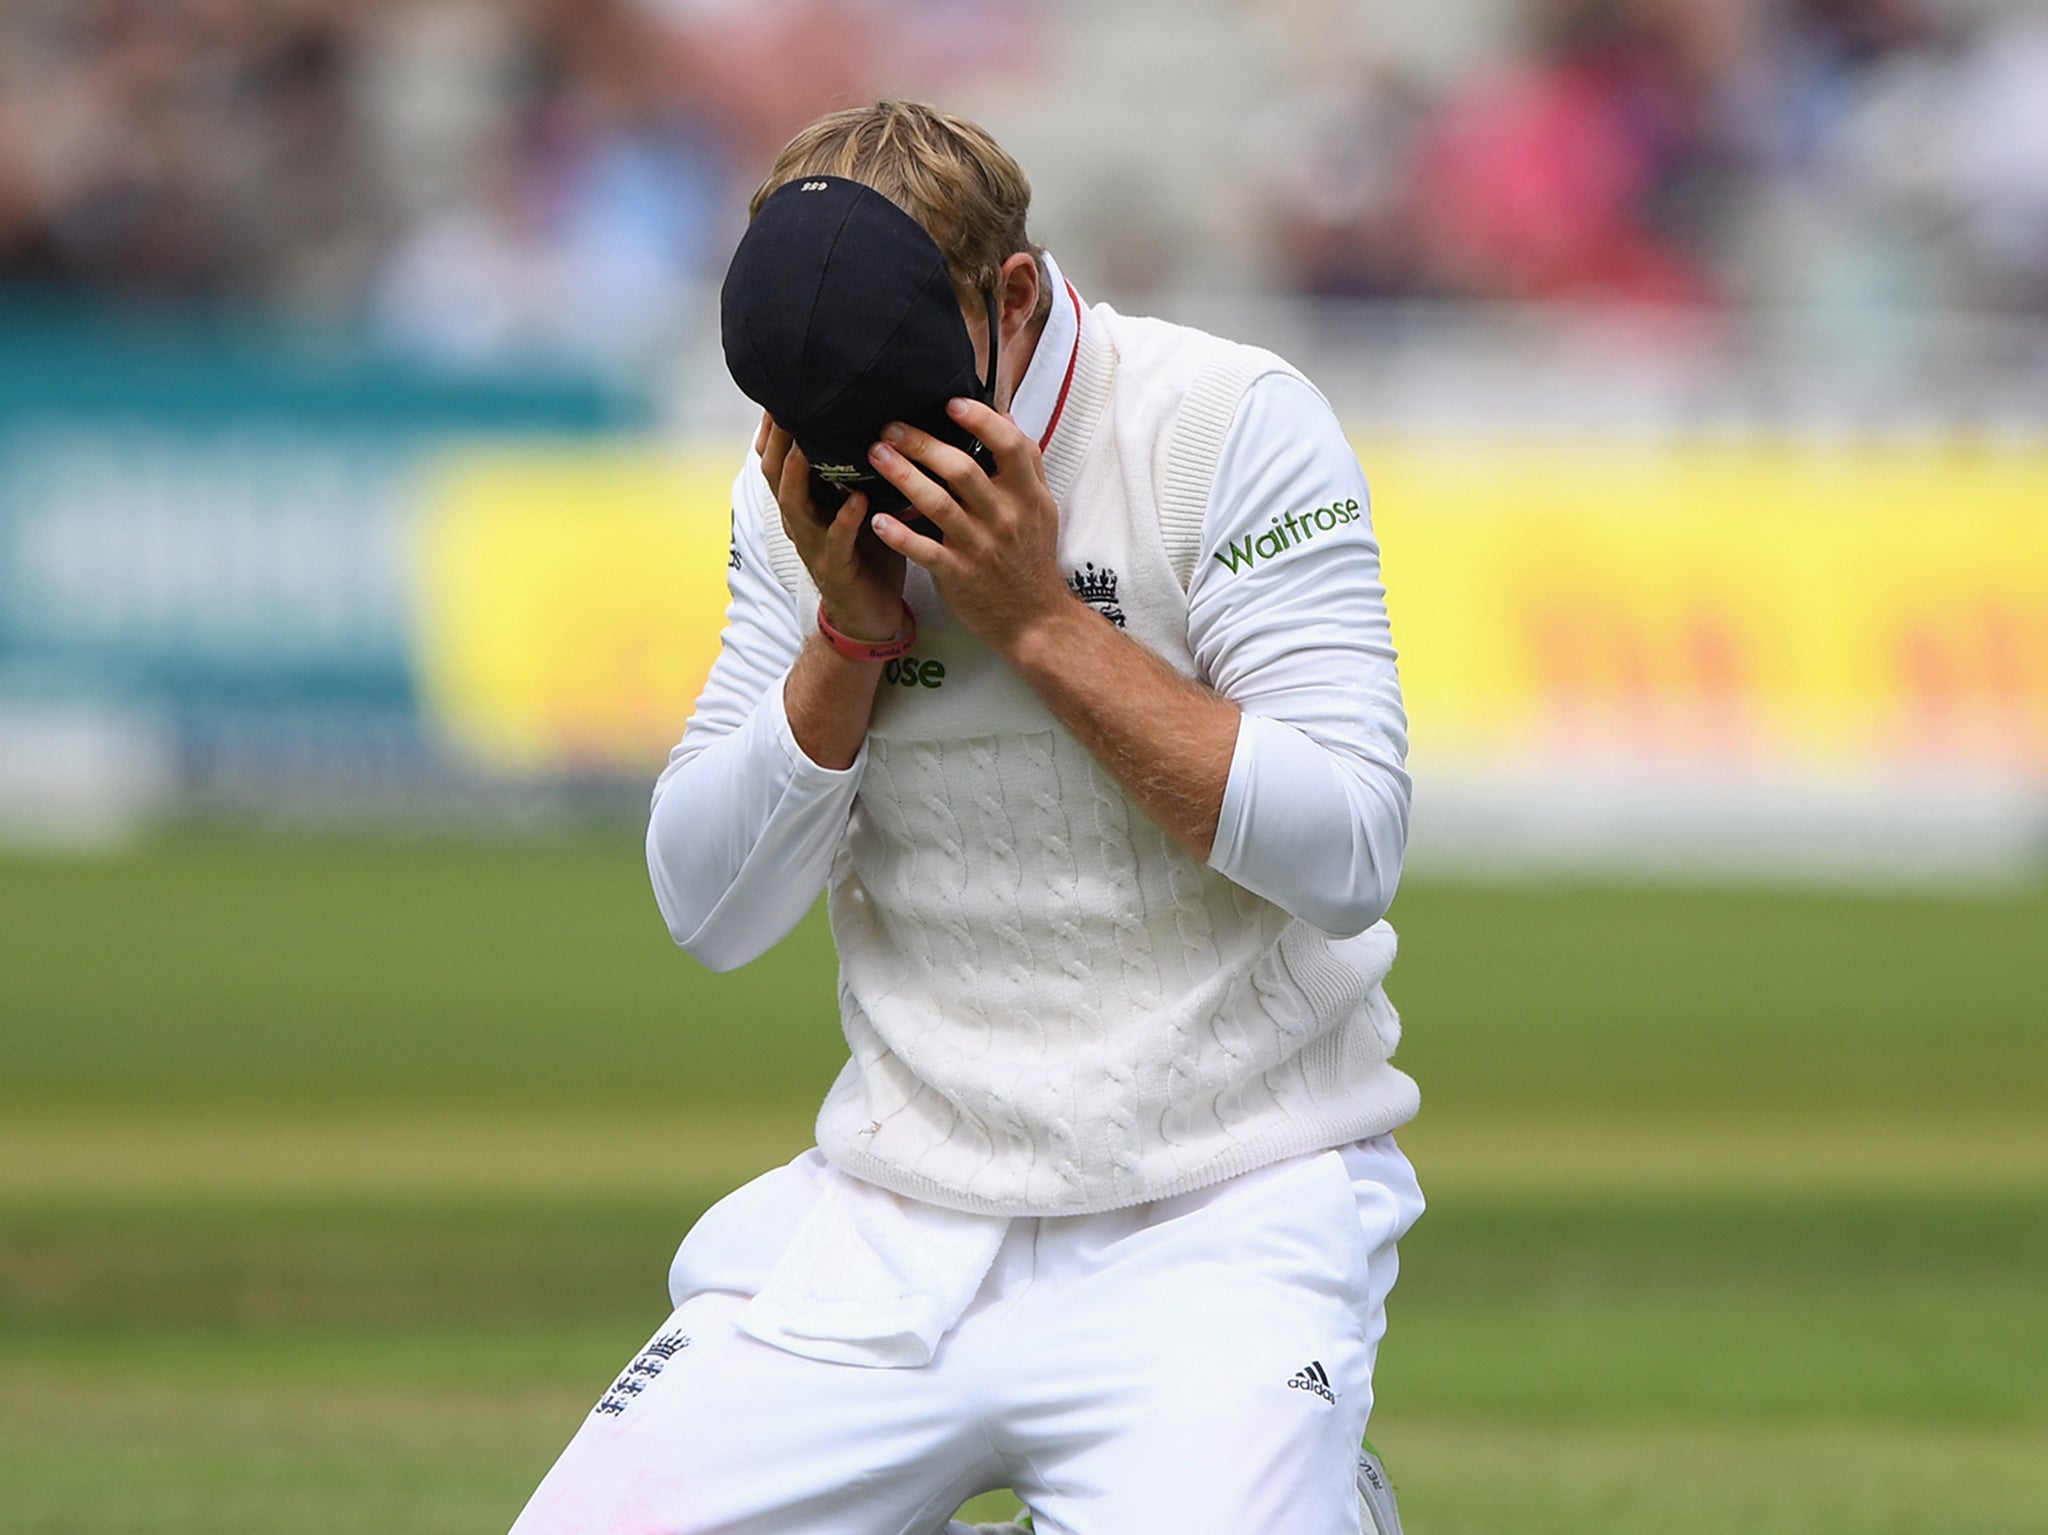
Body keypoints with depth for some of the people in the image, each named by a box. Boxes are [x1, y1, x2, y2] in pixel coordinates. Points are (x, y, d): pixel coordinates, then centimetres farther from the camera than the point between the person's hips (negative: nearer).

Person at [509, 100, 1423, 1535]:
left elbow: (1351, 855, -14)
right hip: (902, 1225, 5)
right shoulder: (798, 494, 5)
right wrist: (851, 633, -9)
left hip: (1218, 1216, -5)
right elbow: (711, 915, 4)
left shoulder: (1230, 423, -9)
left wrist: (1042, 621, -17)